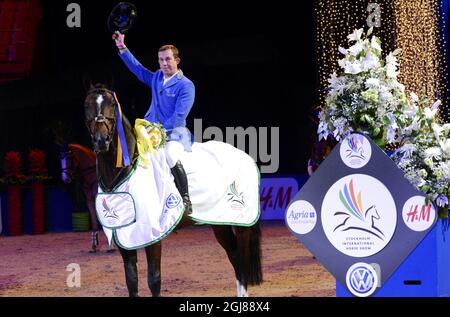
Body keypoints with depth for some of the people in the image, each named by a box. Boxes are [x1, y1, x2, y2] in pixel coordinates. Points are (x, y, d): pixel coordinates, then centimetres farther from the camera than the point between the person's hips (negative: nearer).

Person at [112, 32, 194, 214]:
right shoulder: (156, 78, 13)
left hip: (173, 132, -8)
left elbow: (179, 117, -15)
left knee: (170, 156, -34)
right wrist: (122, 48, 19)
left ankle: (185, 200, -25)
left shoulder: (186, 86, -9)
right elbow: (137, 68, 25)